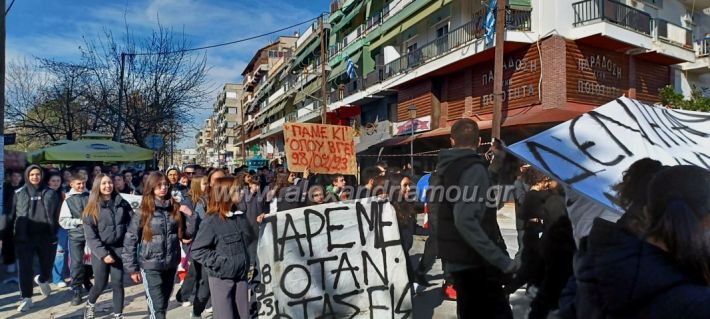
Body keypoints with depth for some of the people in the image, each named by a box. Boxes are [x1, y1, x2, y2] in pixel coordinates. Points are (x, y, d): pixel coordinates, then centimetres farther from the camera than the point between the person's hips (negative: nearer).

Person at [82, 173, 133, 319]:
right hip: (100, 250, -1)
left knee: (118, 283, 3)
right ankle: (90, 304, 37)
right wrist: (103, 253, -15)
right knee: (100, 284, 5)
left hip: (119, 248, 1)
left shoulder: (122, 203, 2)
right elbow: (90, 235, -7)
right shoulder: (92, 207, -3)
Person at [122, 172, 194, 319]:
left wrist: (191, 216, -9)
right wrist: (132, 268, -5)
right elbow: (130, 240, -4)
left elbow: (186, 234, 8)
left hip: (171, 264, 4)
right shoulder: (143, 211, -7)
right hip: (151, 266, -4)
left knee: (163, 304, 18)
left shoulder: (176, 208, 3)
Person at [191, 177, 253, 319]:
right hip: (222, 278, -6)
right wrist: (218, 262, -18)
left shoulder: (240, 216, 4)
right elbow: (197, 250, -14)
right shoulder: (212, 221, -15)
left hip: (241, 276, 6)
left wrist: (246, 260, 10)